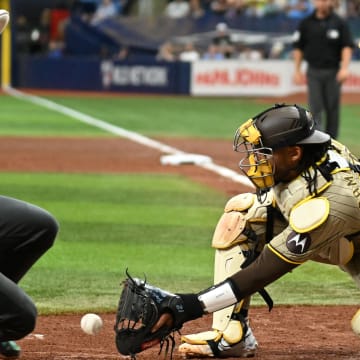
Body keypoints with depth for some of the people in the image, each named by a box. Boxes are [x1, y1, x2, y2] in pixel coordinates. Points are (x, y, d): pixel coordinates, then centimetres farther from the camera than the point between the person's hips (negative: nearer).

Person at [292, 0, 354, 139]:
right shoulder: (306, 23, 5)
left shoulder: (340, 23, 3)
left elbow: (347, 46, -2)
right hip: (313, 72, 0)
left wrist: (344, 68, -15)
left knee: (333, 108, 5)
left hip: (333, 73, 0)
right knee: (315, 108, -8)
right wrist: (297, 71, 3)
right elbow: (298, 48, 8)